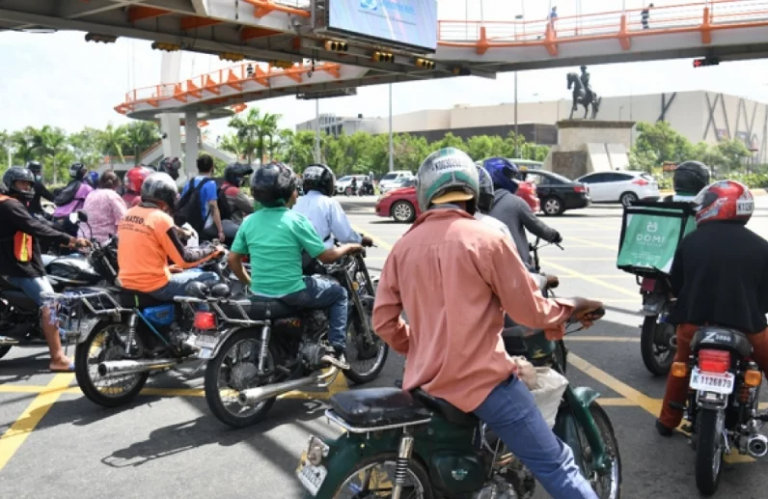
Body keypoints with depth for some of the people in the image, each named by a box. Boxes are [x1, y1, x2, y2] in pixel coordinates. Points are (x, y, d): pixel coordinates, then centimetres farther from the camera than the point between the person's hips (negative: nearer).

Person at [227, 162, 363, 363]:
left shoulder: (249, 221, 1)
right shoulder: (296, 220, -13)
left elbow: (233, 259, 4)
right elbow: (326, 256, -10)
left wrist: (249, 283, 19)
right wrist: (349, 247, 7)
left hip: (260, 295, 6)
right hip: (291, 293, -6)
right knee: (339, 294, 16)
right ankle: (336, 349, 6)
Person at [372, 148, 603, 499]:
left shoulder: (403, 247, 4)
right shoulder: (487, 239, -10)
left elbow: (383, 320, 6)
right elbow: (529, 311, -7)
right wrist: (568, 308, 13)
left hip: (425, 383, 6)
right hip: (483, 381, -5)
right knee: (555, 464, 5)